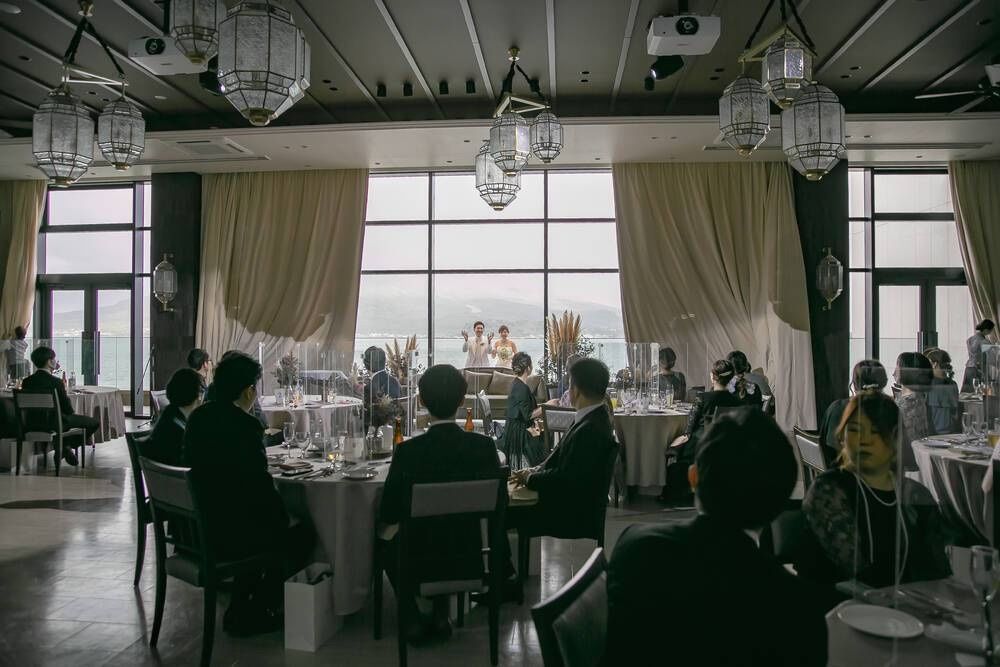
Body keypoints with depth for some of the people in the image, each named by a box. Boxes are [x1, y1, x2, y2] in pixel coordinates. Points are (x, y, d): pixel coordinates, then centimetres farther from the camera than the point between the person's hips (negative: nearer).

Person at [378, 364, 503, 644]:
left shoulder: (408, 451, -21)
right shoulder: (484, 445, -15)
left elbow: (388, 515, -11)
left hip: (420, 563, -2)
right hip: (468, 560, 2)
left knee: (387, 542, 30)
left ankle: (414, 618, 25)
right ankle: (441, 616, 29)